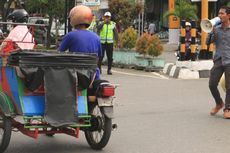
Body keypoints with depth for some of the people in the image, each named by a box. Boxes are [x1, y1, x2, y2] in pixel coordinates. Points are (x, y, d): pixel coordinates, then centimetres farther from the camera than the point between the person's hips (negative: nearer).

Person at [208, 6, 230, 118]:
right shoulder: (216, 29, 10)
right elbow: (208, 42, 7)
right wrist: (211, 32, -8)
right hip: (218, 61, 3)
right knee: (212, 85, 0)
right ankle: (219, 104, 24)